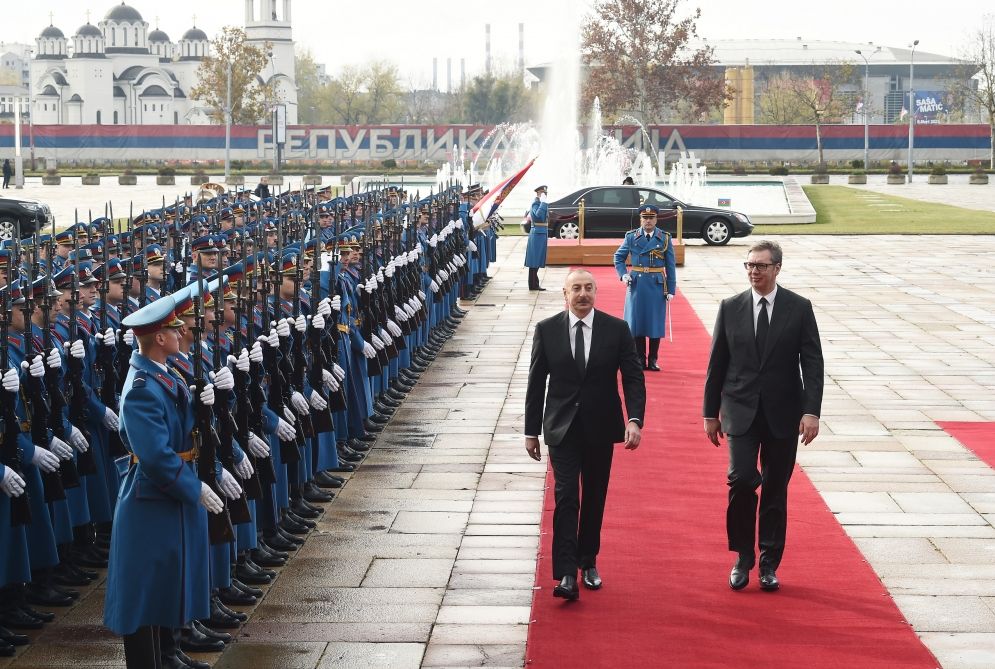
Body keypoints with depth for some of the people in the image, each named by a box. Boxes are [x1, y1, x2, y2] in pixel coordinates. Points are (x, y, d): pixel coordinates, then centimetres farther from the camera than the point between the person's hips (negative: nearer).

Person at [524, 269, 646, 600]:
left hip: (601, 428, 1)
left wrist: (635, 419, -17)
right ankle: (566, 575, -13)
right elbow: (536, 384, 3)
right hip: (562, 428, -1)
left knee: (594, 498, 11)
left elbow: (633, 378, -3)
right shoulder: (547, 330, -2)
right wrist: (531, 431, 4)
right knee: (566, 497, -10)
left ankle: (588, 563, 28)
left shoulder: (617, 329, -2)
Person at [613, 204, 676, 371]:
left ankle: (653, 360, 11)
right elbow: (618, 257, 13)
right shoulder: (631, 237, 3)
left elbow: (671, 266, 3)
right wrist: (623, 274, -4)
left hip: (657, 285, 0)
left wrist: (671, 290, -1)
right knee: (637, 321, 3)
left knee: (656, 322, 2)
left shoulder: (665, 238, 2)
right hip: (636, 284, 0)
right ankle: (640, 360, 11)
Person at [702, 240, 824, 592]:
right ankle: (743, 557, 4)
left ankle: (769, 564, 18)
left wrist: (811, 411, -13)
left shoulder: (799, 308, -1)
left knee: (776, 490, 6)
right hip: (741, 412, 0)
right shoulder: (730, 308, 3)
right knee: (741, 480, -14)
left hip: (782, 414, 0)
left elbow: (812, 362, -4)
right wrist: (711, 412, 6)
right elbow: (717, 364, 7)